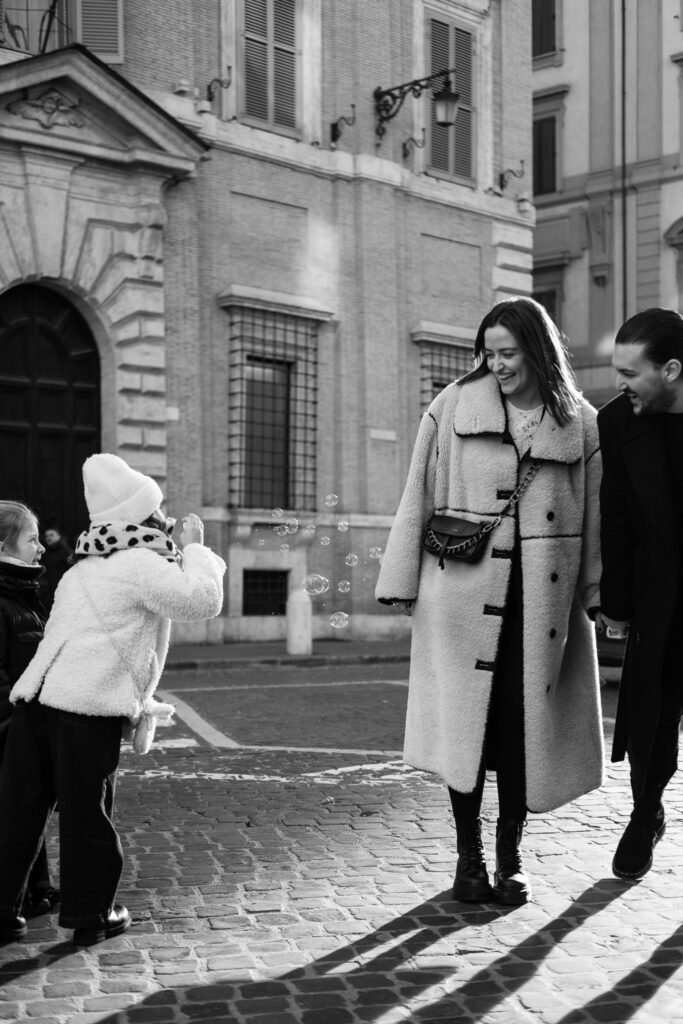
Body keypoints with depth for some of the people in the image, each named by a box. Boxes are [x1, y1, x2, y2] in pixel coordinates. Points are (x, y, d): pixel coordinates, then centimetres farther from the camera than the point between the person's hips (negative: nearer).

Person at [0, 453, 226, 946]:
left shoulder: (86, 567, 23)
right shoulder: (139, 564, -6)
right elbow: (203, 600, -11)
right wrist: (196, 547, 4)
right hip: (91, 707, -7)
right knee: (89, 813, 5)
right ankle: (90, 915, 14)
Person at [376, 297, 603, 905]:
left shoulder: (580, 423, 6)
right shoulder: (454, 408, 3)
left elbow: (596, 515, 7)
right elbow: (419, 498, 3)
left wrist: (601, 593, 0)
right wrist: (402, 581, 0)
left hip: (543, 594, 1)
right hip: (465, 589, -1)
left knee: (527, 723, 4)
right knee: (465, 719, 0)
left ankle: (510, 857, 18)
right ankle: (469, 855, 14)